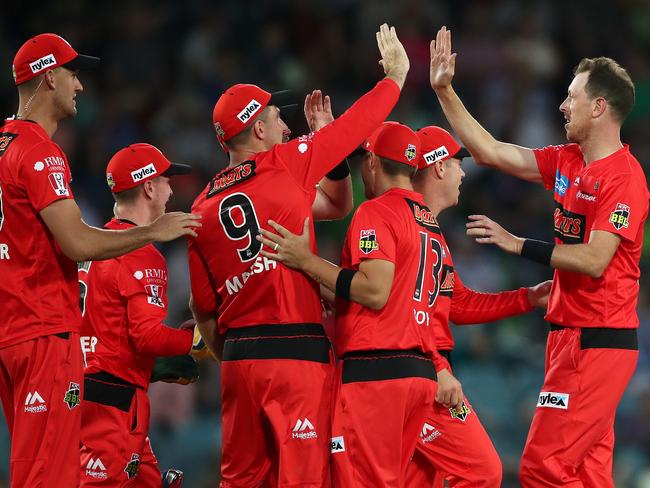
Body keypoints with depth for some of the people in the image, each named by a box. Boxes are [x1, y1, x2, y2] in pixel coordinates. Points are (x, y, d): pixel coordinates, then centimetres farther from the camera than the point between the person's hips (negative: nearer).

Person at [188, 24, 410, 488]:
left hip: (238, 356, 5)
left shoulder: (204, 206, 11)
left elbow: (204, 308, 14)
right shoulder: (286, 164, -3)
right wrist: (396, 76, 21)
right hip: (296, 351, -5)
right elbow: (355, 126, 6)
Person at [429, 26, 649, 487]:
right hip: (571, 337, 9)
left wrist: (519, 245, -14)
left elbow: (594, 260, -20)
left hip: (598, 341, -9)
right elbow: (489, 151, 16)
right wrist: (445, 91, 15)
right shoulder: (567, 162, 11)